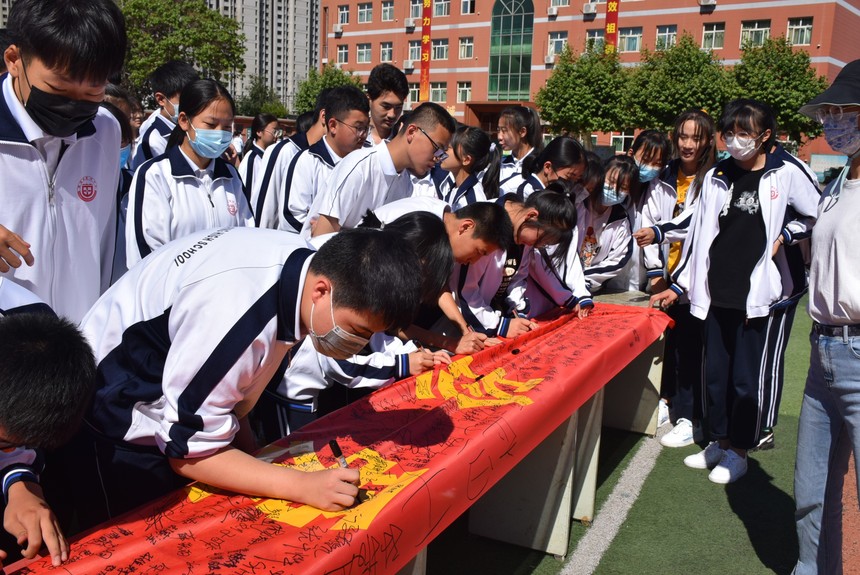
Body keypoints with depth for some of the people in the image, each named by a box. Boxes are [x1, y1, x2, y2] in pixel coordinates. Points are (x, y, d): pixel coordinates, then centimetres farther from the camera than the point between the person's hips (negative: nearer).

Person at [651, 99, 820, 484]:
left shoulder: (785, 174, -1)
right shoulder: (716, 178, 9)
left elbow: (817, 217, 8)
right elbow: (699, 235, 11)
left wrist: (782, 235, -6)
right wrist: (678, 286, 10)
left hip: (756, 293, -4)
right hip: (716, 293, 4)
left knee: (746, 378, 3)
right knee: (715, 373, 11)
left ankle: (738, 452, 18)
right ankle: (718, 441, 27)